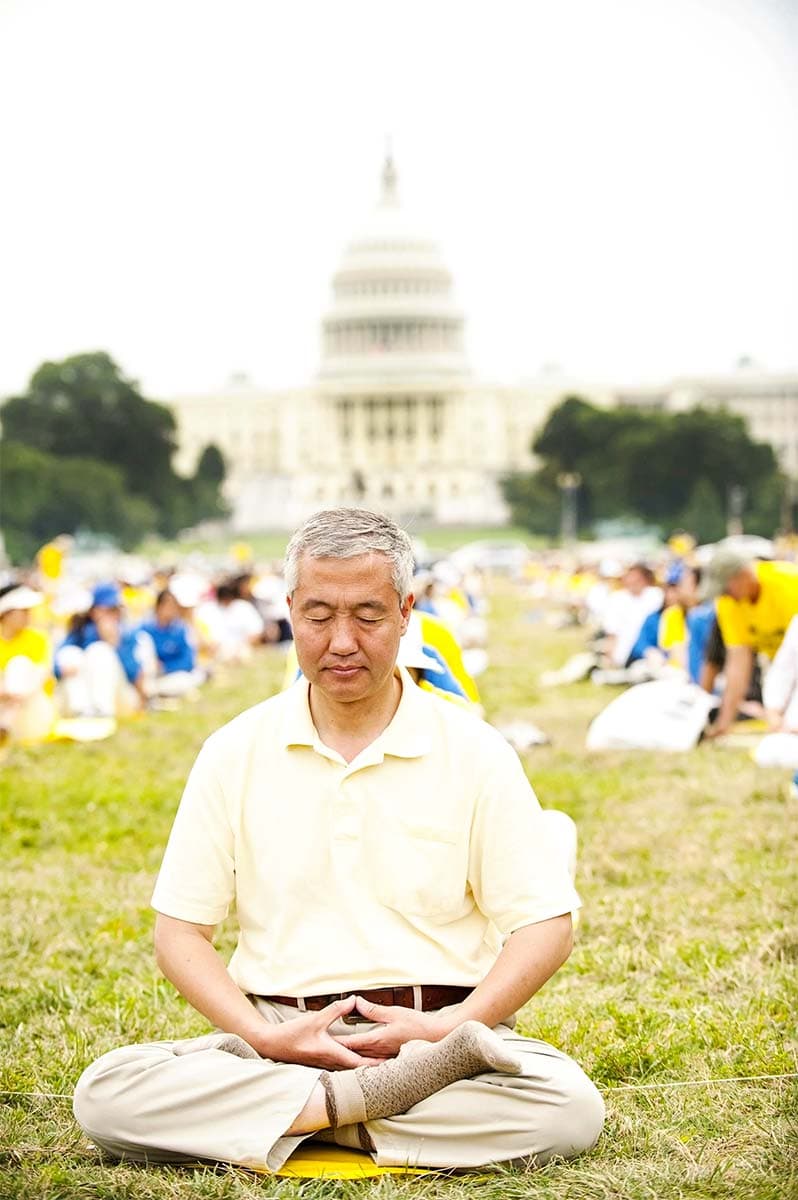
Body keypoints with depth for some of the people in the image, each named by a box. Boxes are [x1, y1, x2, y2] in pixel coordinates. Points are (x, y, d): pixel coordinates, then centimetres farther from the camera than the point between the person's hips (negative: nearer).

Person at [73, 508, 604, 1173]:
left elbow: (547, 927, 2)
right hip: (275, 1037, 1)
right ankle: (382, 1096, -28)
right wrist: (265, 1037, -11)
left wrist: (450, 1027, -14)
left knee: (571, 1106, -31)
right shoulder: (236, 753, 7)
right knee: (104, 1094, -26)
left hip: (432, 1034, -1)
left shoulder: (473, 752, 4)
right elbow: (180, 931, 7)